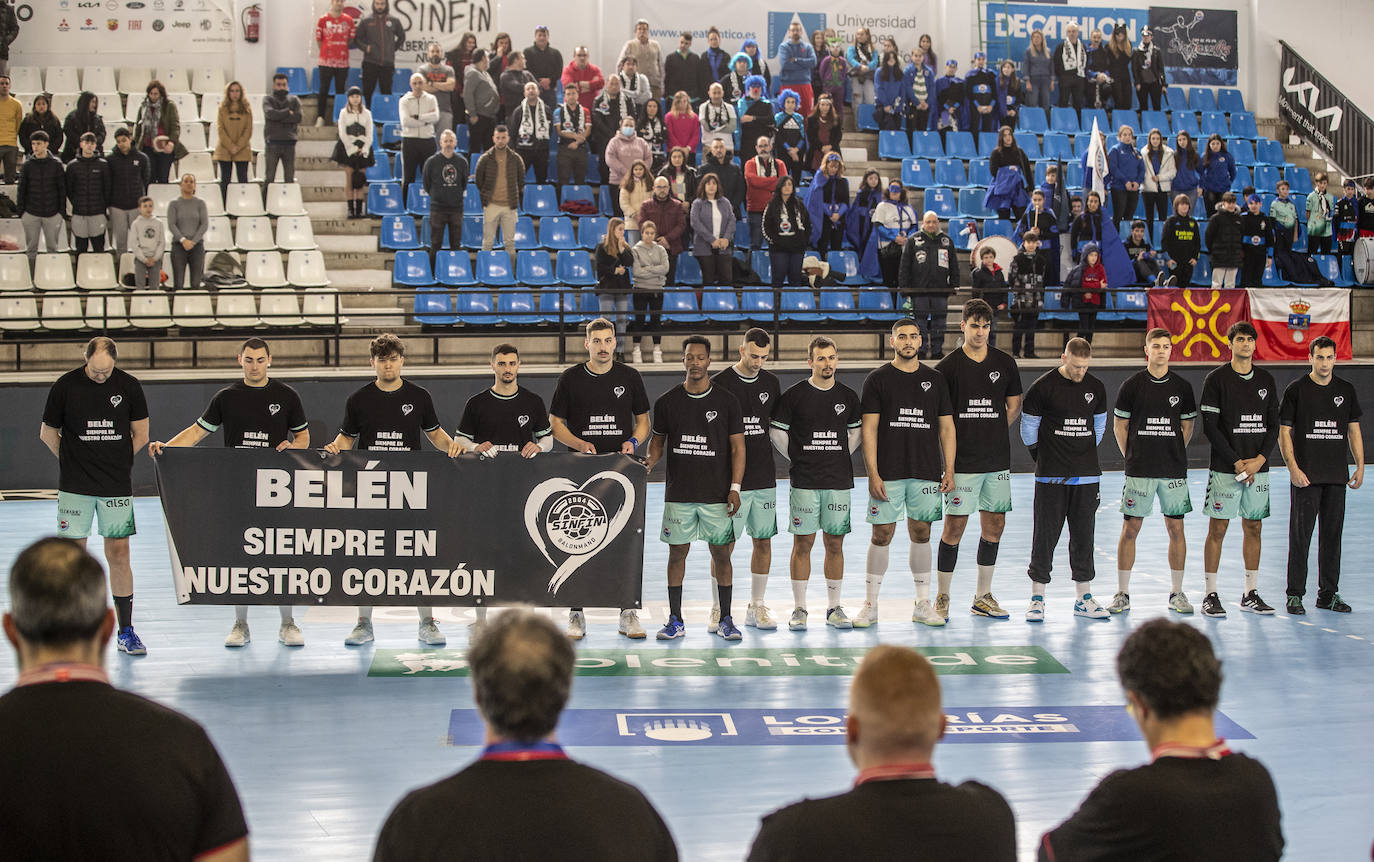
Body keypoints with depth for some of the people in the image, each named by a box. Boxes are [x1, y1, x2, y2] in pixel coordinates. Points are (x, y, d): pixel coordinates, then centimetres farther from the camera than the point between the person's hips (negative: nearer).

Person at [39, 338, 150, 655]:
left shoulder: (129, 386, 0)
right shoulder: (65, 386, -3)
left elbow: (140, 434, 10)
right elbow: (48, 433, 8)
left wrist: (116, 463, 8)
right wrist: (76, 463, 7)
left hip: (117, 486, 1)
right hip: (75, 486, -1)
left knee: (119, 555, 2)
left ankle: (125, 632, 9)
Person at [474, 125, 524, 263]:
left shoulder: (515, 158, 5)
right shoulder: (485, 158, 0)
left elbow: (521, 181, 14)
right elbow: (478, 180, 8)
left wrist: (517, 199, 11)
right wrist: (483, 199, 8)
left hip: (509, 205, 1)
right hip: (491, 205, -1)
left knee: (510, 242, 5)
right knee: (488, 241, 1)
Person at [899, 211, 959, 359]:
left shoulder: (947, 241, 10)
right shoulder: (913, 241, 4)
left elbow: (954, 266, 14)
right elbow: (904, 266, 3)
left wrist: (954, 286, 7)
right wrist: (903, 287, -4)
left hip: (941, 291, 2)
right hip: (919, 291, -2)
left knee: (939, 323, 5)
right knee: (920, 322, 0)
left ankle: (937, 351, 13)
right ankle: (920, 352, 7)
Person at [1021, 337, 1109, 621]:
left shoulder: (1096, 388, 7)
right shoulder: (1042, 387, -6)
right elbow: (1028, 428, 3)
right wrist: (1042, 458, 7)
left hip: (1086, 475, 4)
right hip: (1050, 477, -4)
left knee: (1083, 534, 7)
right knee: (1045, 534, -2)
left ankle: (1084, 598, 14)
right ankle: (1037, 598, 5)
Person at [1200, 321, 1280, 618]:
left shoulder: (1266, 380, 10)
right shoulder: (1216, 379, -3)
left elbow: (1273, 425, 11)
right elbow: (1210, 426, -8)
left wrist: (1260, 459, -5)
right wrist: (1237, 463, -12)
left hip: (1258, 468, 4)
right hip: (1225, 469, -4)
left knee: (1253, 528, 7)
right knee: (1217, 529, -3)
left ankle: (1250, 594, 15)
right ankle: (1210, 596, 2)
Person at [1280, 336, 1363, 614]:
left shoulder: (1346, 390, 9)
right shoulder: (1295, 390, -3)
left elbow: (1353, 430, 14)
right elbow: (1284, 432, -3)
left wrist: (1360, 466, 6)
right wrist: (1293, 468, -12)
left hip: (1337, 476, 4)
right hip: (1305, 476, -4)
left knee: (1333, 534, 8)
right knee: (1301, 534, -3)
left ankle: (1328, 594, 15)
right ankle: (1295, 594, 3)